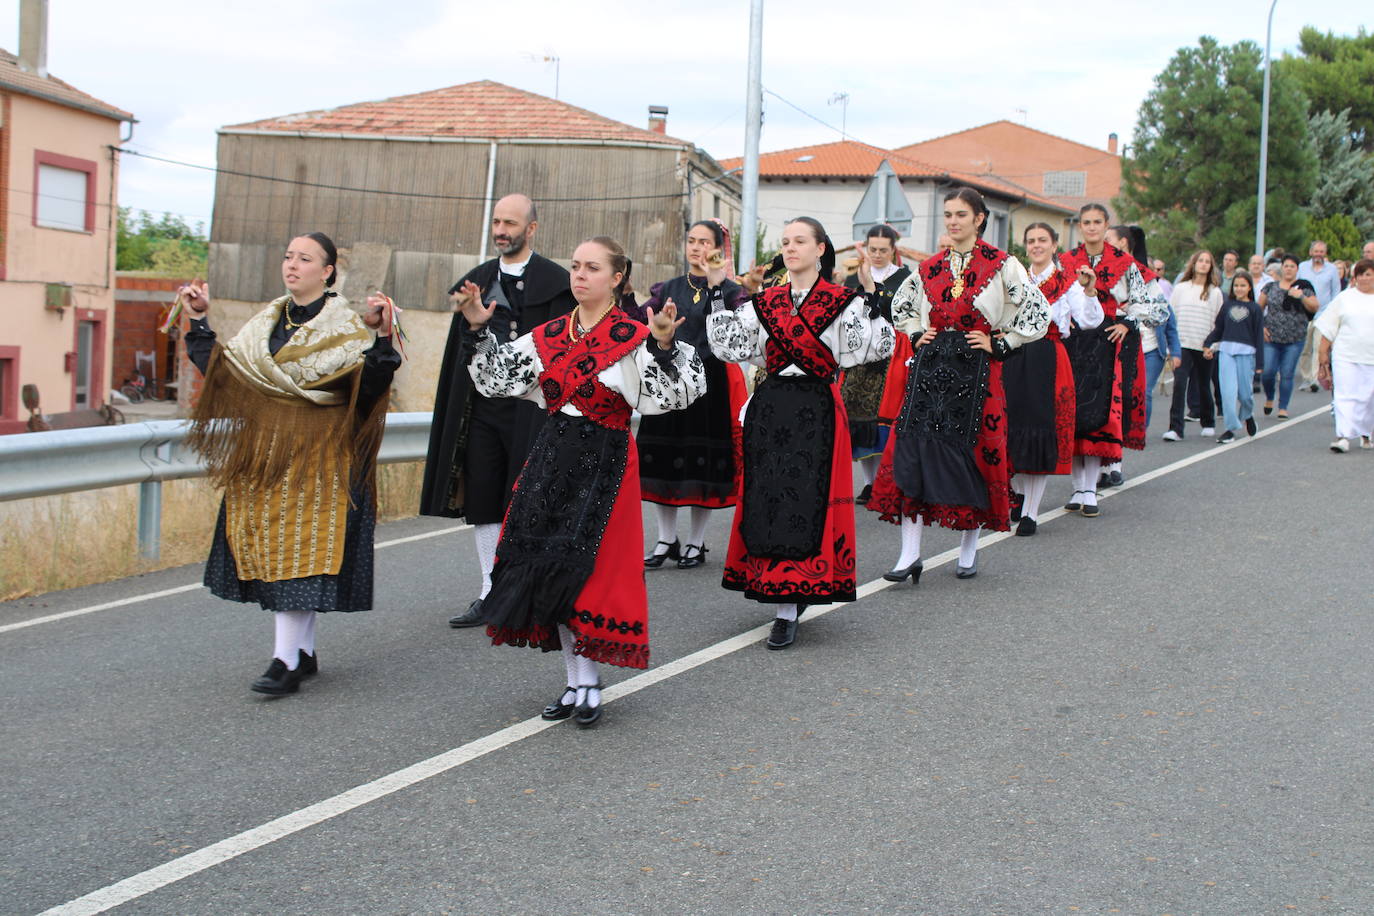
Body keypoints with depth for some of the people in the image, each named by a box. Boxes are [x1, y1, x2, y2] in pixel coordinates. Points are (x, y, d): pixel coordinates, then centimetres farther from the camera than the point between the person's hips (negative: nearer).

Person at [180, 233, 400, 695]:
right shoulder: (267, 322, 12)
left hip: (317, 455, -6)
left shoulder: (345, 327, -6)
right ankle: (304, 652, 18)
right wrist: (200, 321, 12)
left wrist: (382, 338, -29)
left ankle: (286, 659, -9)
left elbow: (367, 388, -17)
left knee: (298, 549, -10)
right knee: (269, 547, 8)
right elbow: (221, 368, 15)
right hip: (263, 452, 7)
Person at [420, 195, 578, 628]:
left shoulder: (554, 282, -2)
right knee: (482, 501, 6)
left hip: (530, 406, -5)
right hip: (482, 404, 5)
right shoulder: (477, 280, 13)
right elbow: (463, 347, 18)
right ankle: (491, 595, 14)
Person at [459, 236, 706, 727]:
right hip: (552, 456, 6)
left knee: (589, 568, -7)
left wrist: (663, 346, -30)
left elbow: (668, 396, -17)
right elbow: (498, 378, 14)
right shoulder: (550, 334, 10)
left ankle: (589, 682, 7)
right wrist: (480, 331, 6)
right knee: (550, 567, 7)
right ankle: (575, 681, 18)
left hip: (605, 462, -6)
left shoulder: (632, 337, -7)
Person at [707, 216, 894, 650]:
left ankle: (788, 605, 1)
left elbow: (872, 347, -11)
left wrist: (871, 300, -18)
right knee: (768, 501, 3)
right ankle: (786, 607, 13)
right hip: (770, 408, 4)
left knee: (809, 503, -5)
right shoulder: (765, 302, 11)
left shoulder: (842, 301, -1)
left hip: (817, 413, -4)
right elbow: (729, 345, 5)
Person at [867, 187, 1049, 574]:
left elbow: (1037, 312, -1)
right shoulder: (929, 267, 11)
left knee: (975, 452, 2)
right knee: (913, 450, -6)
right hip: (930, 368, 3)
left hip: (976, 370, -3)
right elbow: (901, 306, 28)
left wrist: (1000, 343, -4)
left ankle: (968, 549, 18)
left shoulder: (1001, 265, -1)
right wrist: (916, 335, 12)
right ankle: (910, 554, -4)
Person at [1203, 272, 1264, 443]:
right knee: (1228, 391, -7)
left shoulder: (1254, 308, 5)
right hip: (1226, 351, 2)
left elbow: (1259, 336, 3)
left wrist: (1260, 363, -2)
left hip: (1246, 353, -2)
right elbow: (1218, 328, 16)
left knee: (1245, 392, 2)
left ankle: (1248, 416, 34)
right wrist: (1208, 345, 1)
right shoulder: (1227, 305, 12)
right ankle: (1231, 429, -3)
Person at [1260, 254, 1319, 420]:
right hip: (1271, 337, 1)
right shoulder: (1271, 287, 7)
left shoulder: (1303, 287, 3)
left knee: (1287, 374, -1)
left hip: (1295, 339, -1)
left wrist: (1302, 297, -19)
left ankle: (1283, 408, 9)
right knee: (1267, 372, -5)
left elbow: (1314, 308, -4)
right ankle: (1269, 398, 23)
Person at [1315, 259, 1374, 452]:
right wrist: (1323, 353, 3)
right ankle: (1343, 436, -15)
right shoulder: (1344, 298, 6)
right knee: (1345, 395, -10)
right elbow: (1329, 328, 8)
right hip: (1346, 356, -1)